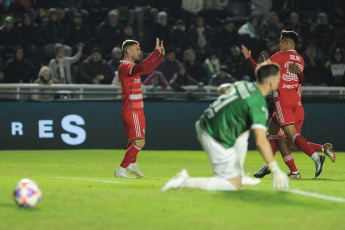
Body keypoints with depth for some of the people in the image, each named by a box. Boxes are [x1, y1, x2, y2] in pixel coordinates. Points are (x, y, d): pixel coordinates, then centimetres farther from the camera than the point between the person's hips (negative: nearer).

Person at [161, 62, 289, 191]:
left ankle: (239, 173, 28)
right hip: (217, 141, -9)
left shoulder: (243, 84, 5)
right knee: (234, 186, 1)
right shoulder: (258, 103, -18)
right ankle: (186, 182, -10)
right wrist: (275, 170, -24)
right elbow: (261, 141, -26)